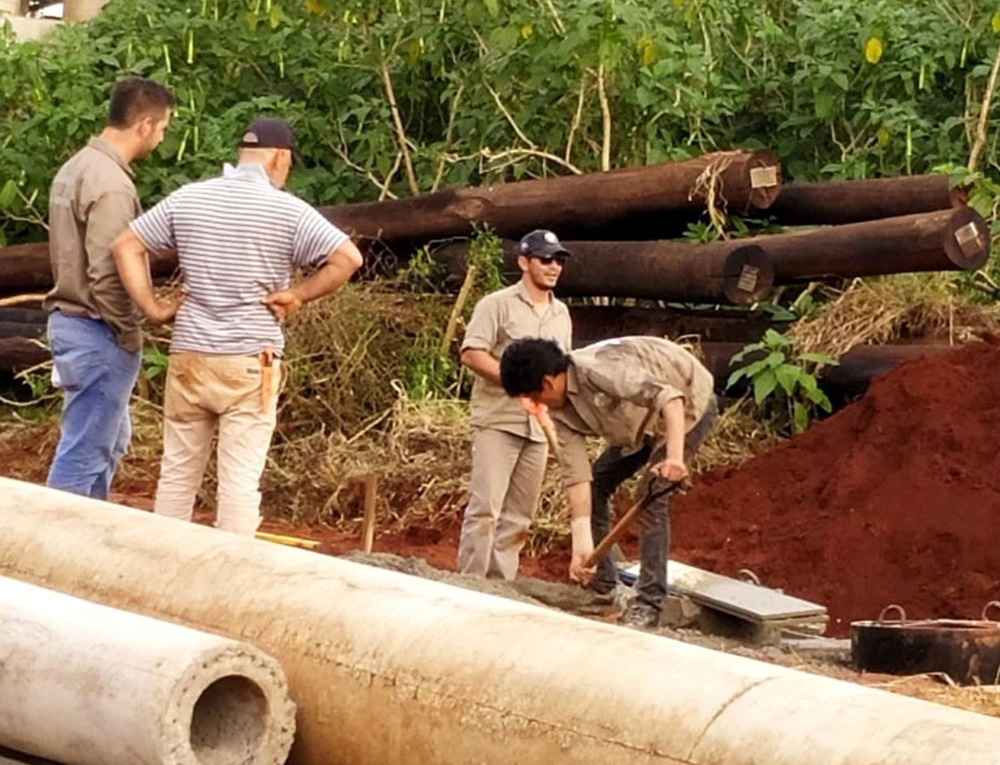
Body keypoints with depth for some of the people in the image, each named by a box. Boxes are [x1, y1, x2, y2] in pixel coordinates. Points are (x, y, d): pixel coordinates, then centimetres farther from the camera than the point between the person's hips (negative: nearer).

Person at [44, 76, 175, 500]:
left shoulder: (78, 166, 11)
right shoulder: (111, 184, -21)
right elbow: (107, 275, -26)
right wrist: (130, 335, -14)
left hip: (71, 319, 10)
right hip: (96, 332, -10)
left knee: (110, 440, 22)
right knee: (83, 452, -4)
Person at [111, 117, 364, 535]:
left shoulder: (188, 198, 5)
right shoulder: (287, 209, -7)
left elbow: (126, 246, 8)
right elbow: (348, 257, -13)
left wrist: (152, 307, 6)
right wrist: (298, 294, -4)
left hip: (189, 356, 4)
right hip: (251, 361, -4)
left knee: (177, 472, 14)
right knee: (240, 480, -1)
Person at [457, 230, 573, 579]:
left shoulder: (561, 314, 16)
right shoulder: (498, 304, -5)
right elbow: (472, 354, -12)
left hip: (539, 426, 7)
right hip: (497, 421, -7)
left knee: (518, 515, 8)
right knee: (485, 508, -11)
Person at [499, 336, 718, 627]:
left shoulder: (598, 370, -35)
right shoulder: (560, 411, -9)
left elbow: (669, 397, -42)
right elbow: (576, 475, -12)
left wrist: (675, 456, -54)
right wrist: (582, 546, -19)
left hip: (687, 406, -9)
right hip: (646, 423, 9)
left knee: (653, 497, -19)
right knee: (597, 483, 6)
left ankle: (648, 605, -16)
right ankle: (601, 584, 16)